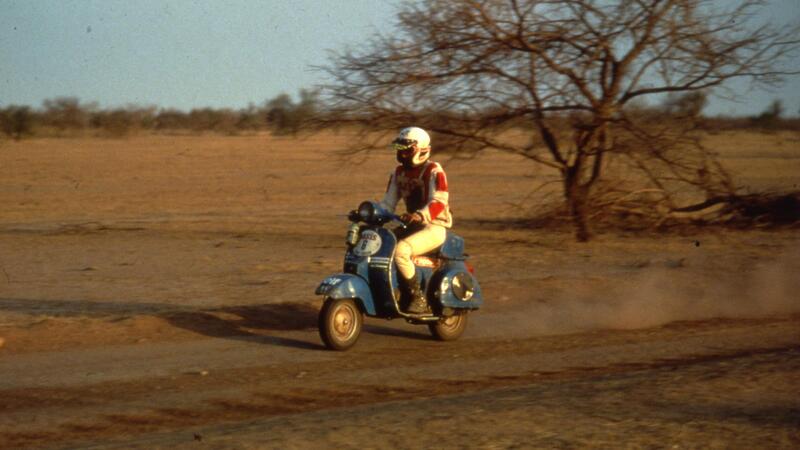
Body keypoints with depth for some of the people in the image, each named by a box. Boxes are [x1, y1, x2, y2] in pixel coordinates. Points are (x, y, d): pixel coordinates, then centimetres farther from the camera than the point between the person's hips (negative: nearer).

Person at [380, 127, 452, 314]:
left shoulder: (433, 171, -12)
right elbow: (388, 202, 10)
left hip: (434, 227, -8)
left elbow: (438, 202, -25)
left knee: (400, 251, -33)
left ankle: (418, 298, -22)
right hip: (412, 225, 8)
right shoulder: (399, 172, 12)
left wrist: (419, 215, -43)